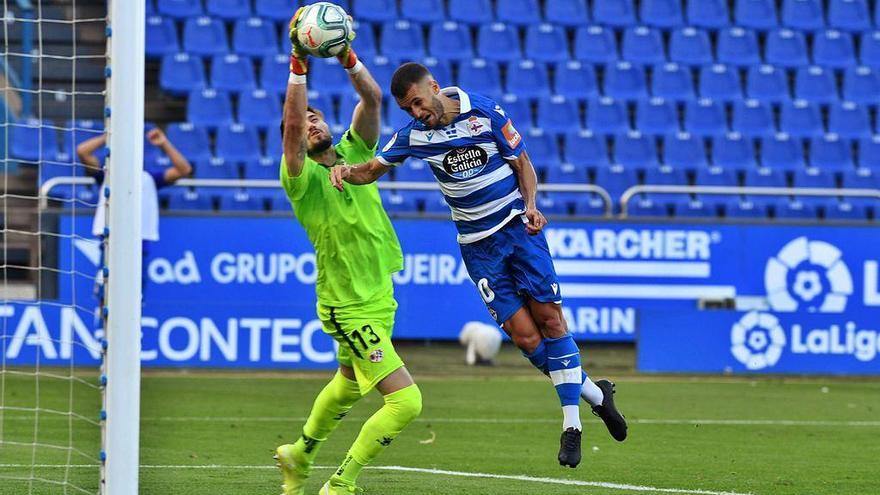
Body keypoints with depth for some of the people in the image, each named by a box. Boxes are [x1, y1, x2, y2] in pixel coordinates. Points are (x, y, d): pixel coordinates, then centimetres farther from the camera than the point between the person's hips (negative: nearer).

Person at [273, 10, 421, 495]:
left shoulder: (353, 153, 2)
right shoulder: (304, 179, -15)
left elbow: (373, 98, -11)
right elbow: (291, 125, -34)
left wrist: (348, 59, -25)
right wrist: (298, 68, -37)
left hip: (378, 298, 8)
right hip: (349, 308, -8)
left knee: (348, 385, 28)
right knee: (405, 400, -16)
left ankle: (300, 455, 50)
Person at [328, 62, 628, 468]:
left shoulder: (487, 113, -9)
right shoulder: (413, 135, -4)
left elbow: (522, 163, 1)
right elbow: (373, 168, 2)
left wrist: (530, 205, -15)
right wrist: (347, 171, -22)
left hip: (518, 226, -1)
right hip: (478, 246, 1)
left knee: (549, 318, -9)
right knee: (524, 335, -8)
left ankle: (572, 424, -1)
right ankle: (596, 395, 11)